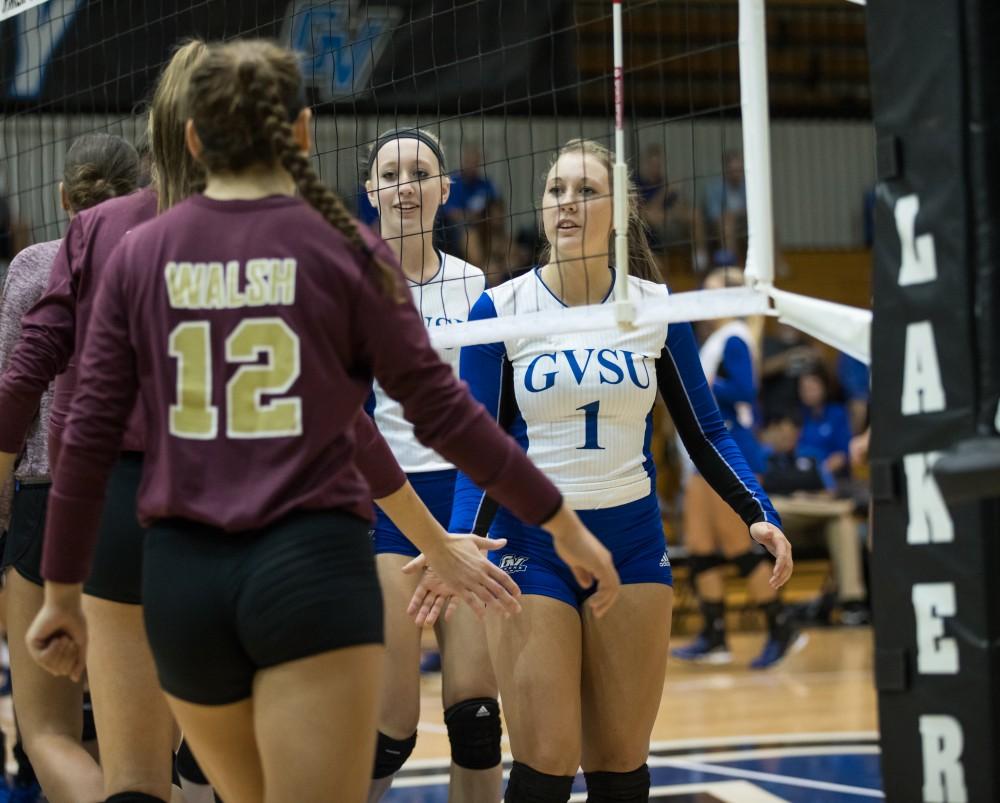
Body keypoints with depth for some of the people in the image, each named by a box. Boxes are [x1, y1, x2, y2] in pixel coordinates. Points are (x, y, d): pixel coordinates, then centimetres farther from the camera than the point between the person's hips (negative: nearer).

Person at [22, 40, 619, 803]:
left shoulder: (140, 255, 5)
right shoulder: (344, 248, -1)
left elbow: (89, 436, 3)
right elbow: (441, 410, 0)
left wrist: (62, 591, 13)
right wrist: (563, 524, 10)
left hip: (182, 576, 3)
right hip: (313, 568, -3)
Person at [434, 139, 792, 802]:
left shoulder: (656, 307, 1)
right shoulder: (499, 310, -4)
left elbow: (706, 431, 6)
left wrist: (759, 514, -9)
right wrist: (461, 538, -21)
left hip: (633, 543, 2)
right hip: (531, 543, -2)